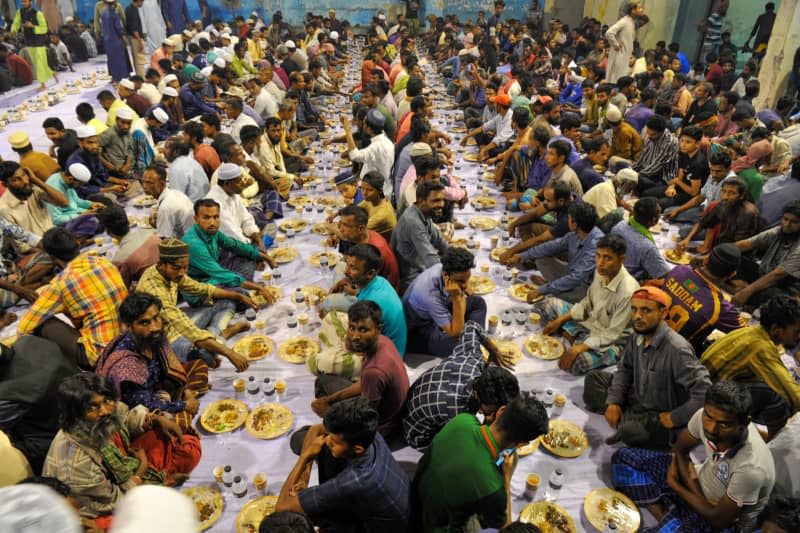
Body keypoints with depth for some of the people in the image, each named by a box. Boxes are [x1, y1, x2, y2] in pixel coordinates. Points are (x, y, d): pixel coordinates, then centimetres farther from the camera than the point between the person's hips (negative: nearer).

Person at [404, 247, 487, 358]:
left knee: (478, 303, 2)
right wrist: (457, 298, -40)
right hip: (416, 331, -8)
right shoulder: (430, 293, -39)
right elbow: (455, 333, -34)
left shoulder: (445, 268, -19)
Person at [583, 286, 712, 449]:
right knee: (593, 378, 5)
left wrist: (675, 418, -24)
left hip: (659, 418, -8)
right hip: (635, 400, 8)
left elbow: (704, 391, -33)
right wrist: (614, 402, -6)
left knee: (630, 431, -35)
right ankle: (621, 419, -7)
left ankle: (624, 422, 0)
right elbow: (624, 369, 7)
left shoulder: (676, 349, -30)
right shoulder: (638, 337, -6)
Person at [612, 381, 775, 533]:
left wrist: (674, 485, -10)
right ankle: (666, 518, -7)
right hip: (699, 483, 6)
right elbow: (680, 451, 0)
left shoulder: (751, 467, -37)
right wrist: (694, 487, -15)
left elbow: (719, 520, -22)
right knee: (624, 457, 0)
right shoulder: (704, 416, -23)